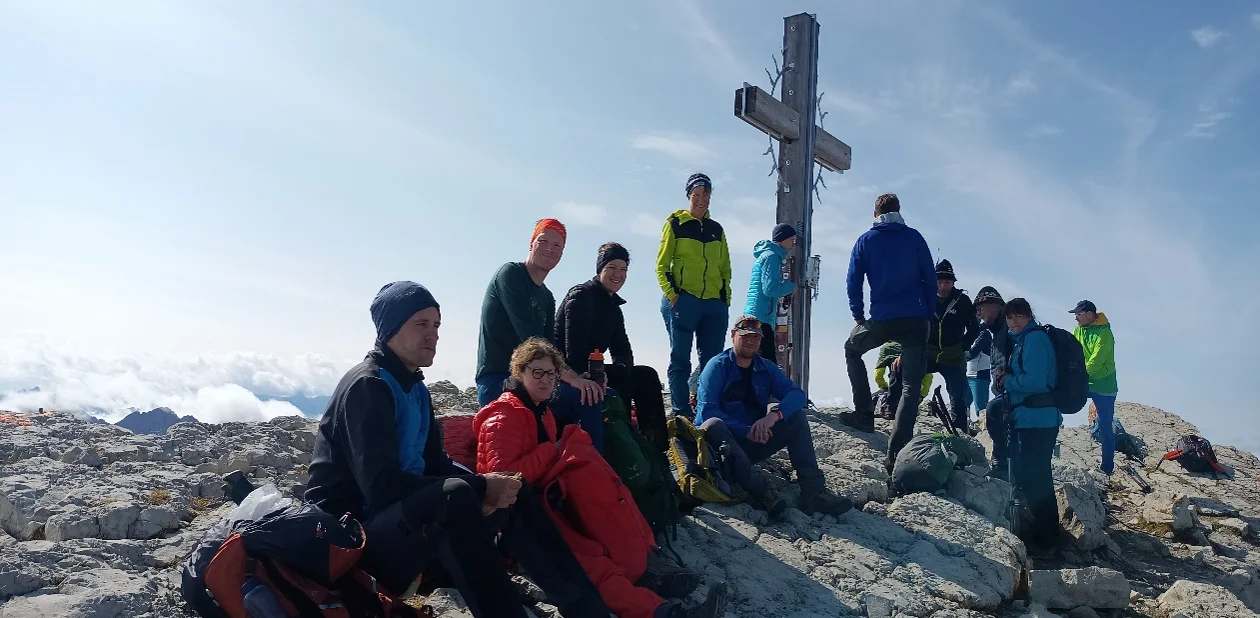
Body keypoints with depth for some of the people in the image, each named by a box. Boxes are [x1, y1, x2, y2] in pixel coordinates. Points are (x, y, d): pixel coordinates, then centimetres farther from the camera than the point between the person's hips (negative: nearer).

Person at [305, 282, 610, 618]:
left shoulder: (415, 389, 12)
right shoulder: (367, 385, -17)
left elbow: (435, 464, 11)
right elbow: (381, 486, -26)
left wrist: (485, 484, -11)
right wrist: (479, 487, -23)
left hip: (403, 522, 9)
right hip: (356, 537, -9)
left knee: (513, 497, 5)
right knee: (455, 494, -35)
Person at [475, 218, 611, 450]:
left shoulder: (547, 297, 19)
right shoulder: (511, 274, -7)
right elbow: (528, 336, -20)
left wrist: (579, 377, -10)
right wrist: (571, 377, -26)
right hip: (498, 384, -9)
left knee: (602, 393, 5)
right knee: (587, 396, -24)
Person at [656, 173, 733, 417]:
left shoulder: (716, 229, 17)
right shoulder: (675, 224, 4)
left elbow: (725, 268, 20)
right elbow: (661, 266, 1)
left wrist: (726, 297, 9)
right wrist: (671, 295, -10)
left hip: (715, 305, 5)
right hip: (684, 300, -4)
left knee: (712, 360, 5)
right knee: (680, 360, -3)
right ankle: (681, 414, 1)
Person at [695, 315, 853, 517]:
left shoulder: (766, 368, 10)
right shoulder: (718, 366, -4)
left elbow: (797, 394, -4)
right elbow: (707, 411, -16)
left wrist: (775, 415, -25)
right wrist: (746, 431, -23)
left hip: (755, 443, 5)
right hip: (723, 442, -5)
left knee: (796, 418, -10)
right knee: (712, 425, -36)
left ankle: (813, 491, -26)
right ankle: (760, 490, -49)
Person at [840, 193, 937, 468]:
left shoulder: (865, 241, 5)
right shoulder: (914, 237, 6)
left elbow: (854, 281, 2)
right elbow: (930, 278, 5)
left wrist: (858, 315, 11)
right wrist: (930, 313, 11)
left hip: (881, 320, 0)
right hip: (916, 320, 1)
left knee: (852, 349, 29)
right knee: (911, 385, 2)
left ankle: (863, 414, 21)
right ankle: (896, 453, -7)